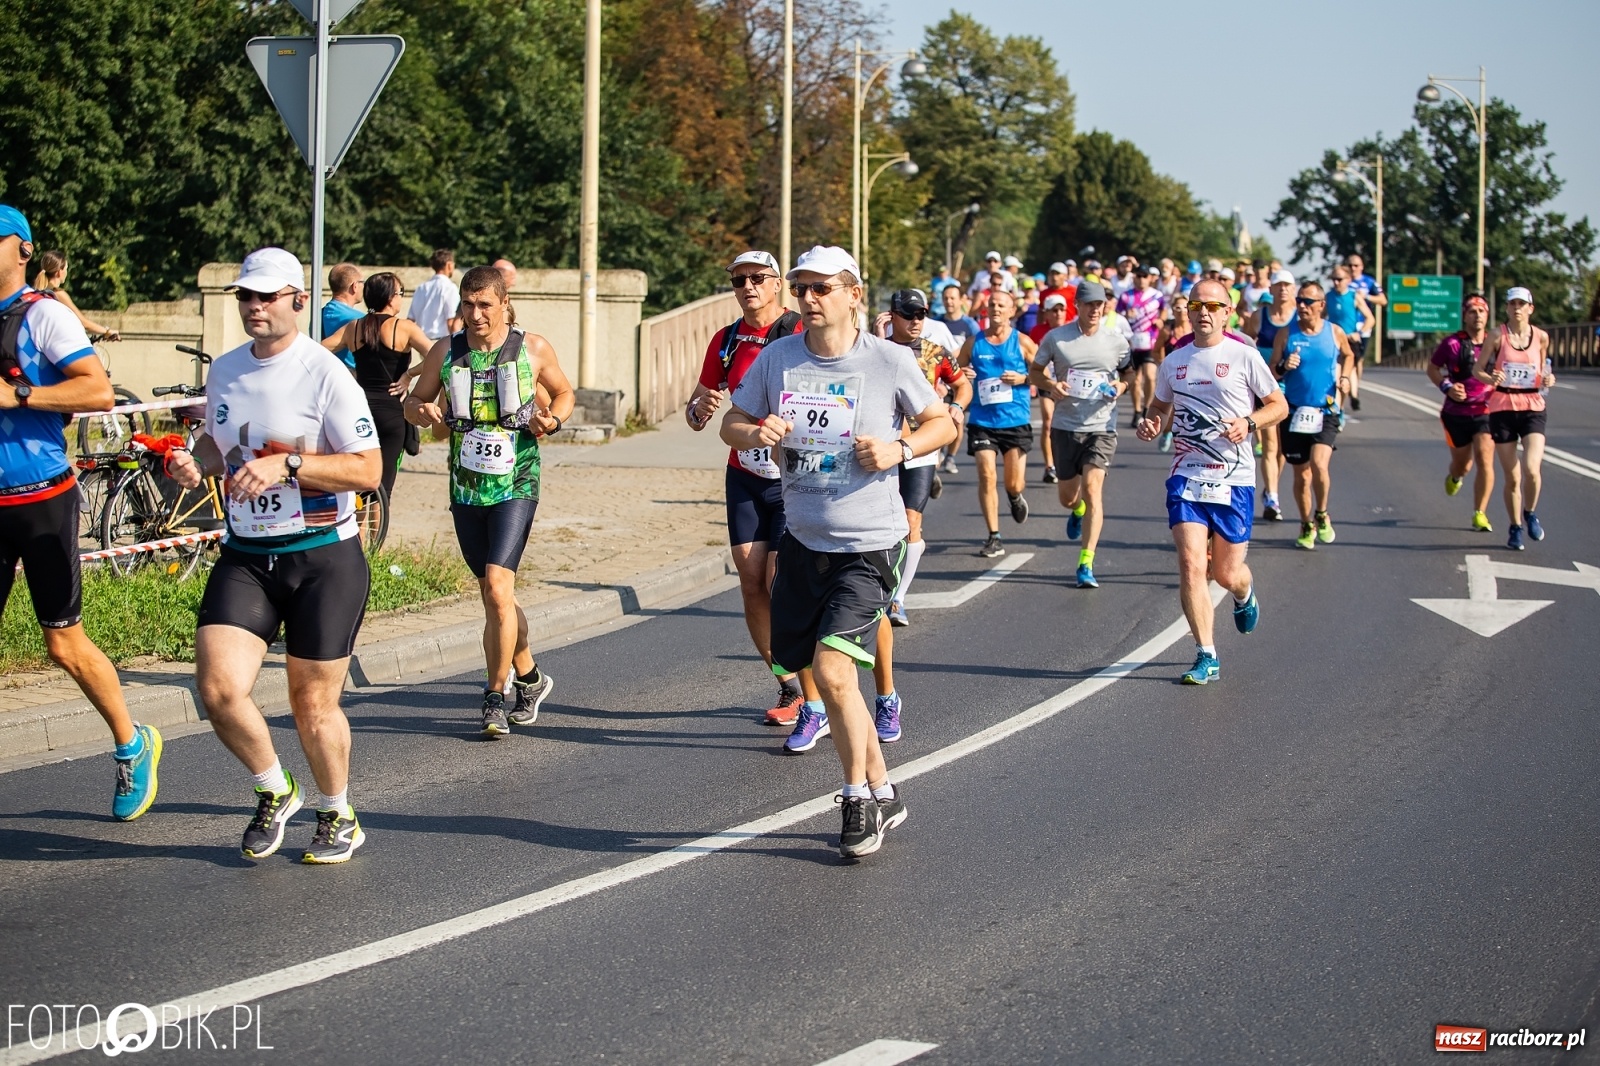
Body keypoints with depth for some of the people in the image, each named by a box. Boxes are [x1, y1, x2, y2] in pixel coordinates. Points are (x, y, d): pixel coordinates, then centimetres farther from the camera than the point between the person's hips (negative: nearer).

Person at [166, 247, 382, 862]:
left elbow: (368, 470, -14)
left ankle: (338, 819, 30)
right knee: (218, 689, -11)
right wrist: (194, 462, 3)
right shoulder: (224, 370, 8)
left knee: (313, 706, 3)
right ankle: (274, 792, 16)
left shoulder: (324, 374, -11)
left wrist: (286, 466, -25)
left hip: (323, 559, -5)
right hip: (245, 557, 5)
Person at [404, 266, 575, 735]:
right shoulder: (446, 352, 3)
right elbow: (413, 403, 13)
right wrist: (423, 411, -11)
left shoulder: (533, 349, -2)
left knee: (497, 585, -19)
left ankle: (496, 697, -12)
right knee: (494, 594, 13)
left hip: (516, 485, -4)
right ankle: (529, 678, 36)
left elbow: (564, 393, 13)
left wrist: (551, 419, -9)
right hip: (466, 486, 4)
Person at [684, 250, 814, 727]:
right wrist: (699, 409, -10)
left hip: (795, 479, -5)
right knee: (752, 587, 3)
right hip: (744, 478, 6)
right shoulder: (726, 341, 8)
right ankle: (789, 687, 17)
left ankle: (815, 700, 1)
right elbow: (697, 407, 14)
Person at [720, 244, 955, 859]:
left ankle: (859, 800, 1)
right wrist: (757, 433, -13)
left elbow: (943, 422, 5)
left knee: (832, 667, -17)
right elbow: (731, 425, 10)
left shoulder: (889, 361, -7)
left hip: (869, 543, -5)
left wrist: (900, 449, -14)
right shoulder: (777, 357, 2)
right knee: (826, 674, 9)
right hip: (802, 538, 5)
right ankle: (883, 792, 27)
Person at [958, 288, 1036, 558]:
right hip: (981, 421, 1)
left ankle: (1015, 496, 39)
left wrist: (1023, 379, -12)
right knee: (986, 475, -10)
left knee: (1014, 483, 0)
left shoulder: (1022, 343, 1)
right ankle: (994, 538, -1)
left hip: (1016, 421, -1)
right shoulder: (973, 344, 5)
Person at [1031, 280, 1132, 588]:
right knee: (1067, 497, 12)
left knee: (1092, 488, -18)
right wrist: (1050, 385, -12)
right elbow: (1035, 372, 9)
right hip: (1065, 425, 1)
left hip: (1101, 427, -1)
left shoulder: (1117, 341, 1)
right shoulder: (1056, 338, -1)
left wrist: (1121, 385, -4)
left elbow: (1129, 371, 19)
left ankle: (1086, 565, -16)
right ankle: (1078, 511, 54)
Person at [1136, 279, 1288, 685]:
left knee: (1226, 574, 5)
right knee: (1191, 565, -14)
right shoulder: (1173, 362, 8)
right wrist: (1151, 425, 0)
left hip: (1234, 480, -2)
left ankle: (1244, 593, 45)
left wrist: (1248, 423, -15)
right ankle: (1206, 658, -7)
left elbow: (1279, 405, 4)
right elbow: (1160, 409, 23)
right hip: (1186, 477, 2)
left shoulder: (1243, 357, -2)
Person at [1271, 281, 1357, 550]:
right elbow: (1271, 373, 1)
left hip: (1326, 412, -1)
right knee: (1301, 474, 8)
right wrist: (1283, 367, -20)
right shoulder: (1286, 334, -1)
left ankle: (1322, 515, 4)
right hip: (1294, 413, 1)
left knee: (1319, 463, -21)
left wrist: (1345, 377, 4)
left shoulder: (1335, 333, 1)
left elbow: (1348, 355, 22)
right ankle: (1307, 526, 28)